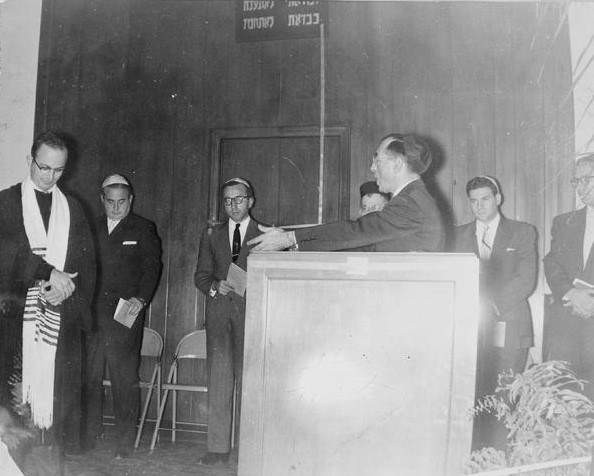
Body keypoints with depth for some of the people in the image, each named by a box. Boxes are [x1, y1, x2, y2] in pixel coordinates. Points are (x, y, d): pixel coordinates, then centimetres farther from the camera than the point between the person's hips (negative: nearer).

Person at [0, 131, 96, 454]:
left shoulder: (72, 209, 15)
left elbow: (86, 263, 11)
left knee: (58, 389, 1)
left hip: (62, 316, 2)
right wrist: (48, 273, -18)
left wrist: (69, 289, -6)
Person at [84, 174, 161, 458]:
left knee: (125, 379, -1)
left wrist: (141, 299, -16)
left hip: (126, 314, -3)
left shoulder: (143, 229, 7)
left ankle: (125, 442, 9)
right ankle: (89, 436, 21)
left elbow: (152, 267, -1)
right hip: (91, 314, 3)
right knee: (88, 376, 6)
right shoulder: (92, 227, 15)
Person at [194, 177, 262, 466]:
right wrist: (214, 286, -5)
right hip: (219, 310, 2)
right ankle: (218, 448, 3)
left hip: (251, 311, -2)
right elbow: (200, 275, 15)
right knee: (218, 379, -1)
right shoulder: (211, 235, 18)